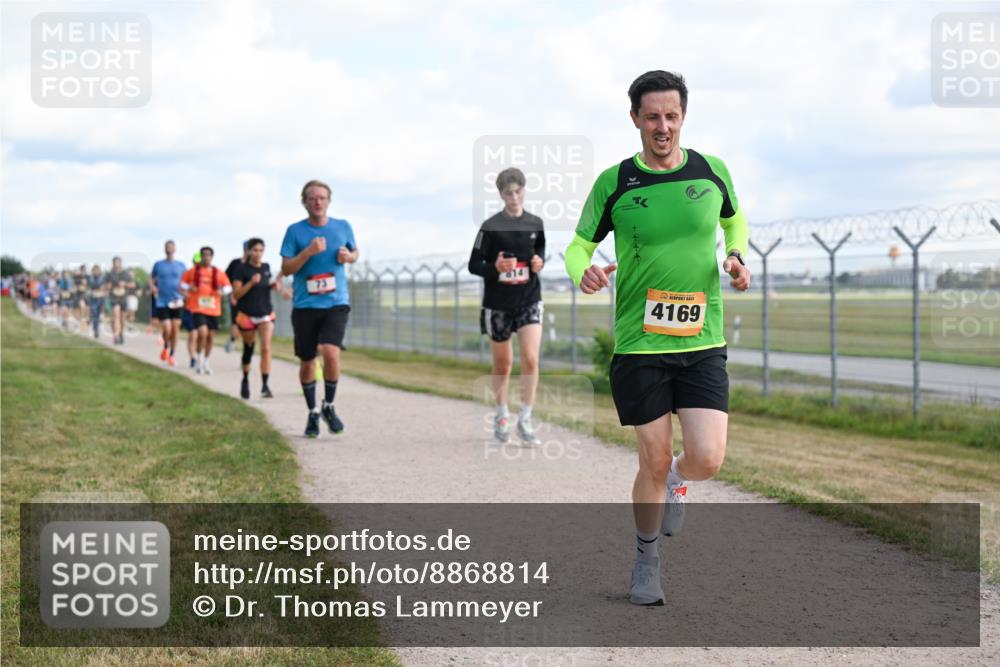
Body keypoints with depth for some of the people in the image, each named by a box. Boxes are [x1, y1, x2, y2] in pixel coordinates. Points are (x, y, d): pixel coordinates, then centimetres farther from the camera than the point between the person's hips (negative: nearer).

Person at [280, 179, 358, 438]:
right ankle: (313, 413, 27)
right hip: (304, 305, 1)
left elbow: (355, 252, 22)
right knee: (306, 361, 7)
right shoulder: (295, 231, 0)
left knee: (331, 353, -20)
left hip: (336, 303, 0)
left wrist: (349, 256, -1)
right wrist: (309, 252, -17)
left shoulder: (343, 227, 5)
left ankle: (329, 406, 3)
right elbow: (286, 269, -3)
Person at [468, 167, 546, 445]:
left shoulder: (535, 223, 2)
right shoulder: (490, 227, -8)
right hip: (498, 303, -1)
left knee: (531, 358, -14)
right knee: (503, 363, 10)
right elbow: (473, 265, -5)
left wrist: (539, 261, -4)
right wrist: (496, 268, -24)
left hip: (529, 300, 2)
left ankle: (525, 420, -6)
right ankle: (502, 417, 29)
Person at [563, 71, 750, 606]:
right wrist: (583, 271, -16)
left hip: (701, 343, 1)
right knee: (654, 463, 1)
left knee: (706, 459, -11)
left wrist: (736, 256, 3)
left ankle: (677, 480, 28)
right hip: (638, 345, -1)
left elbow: (734, 219, 24)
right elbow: (578, 245, 7)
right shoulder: (614, 182, -1)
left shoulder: (712, 171, 4)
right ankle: (647, 557, 27)